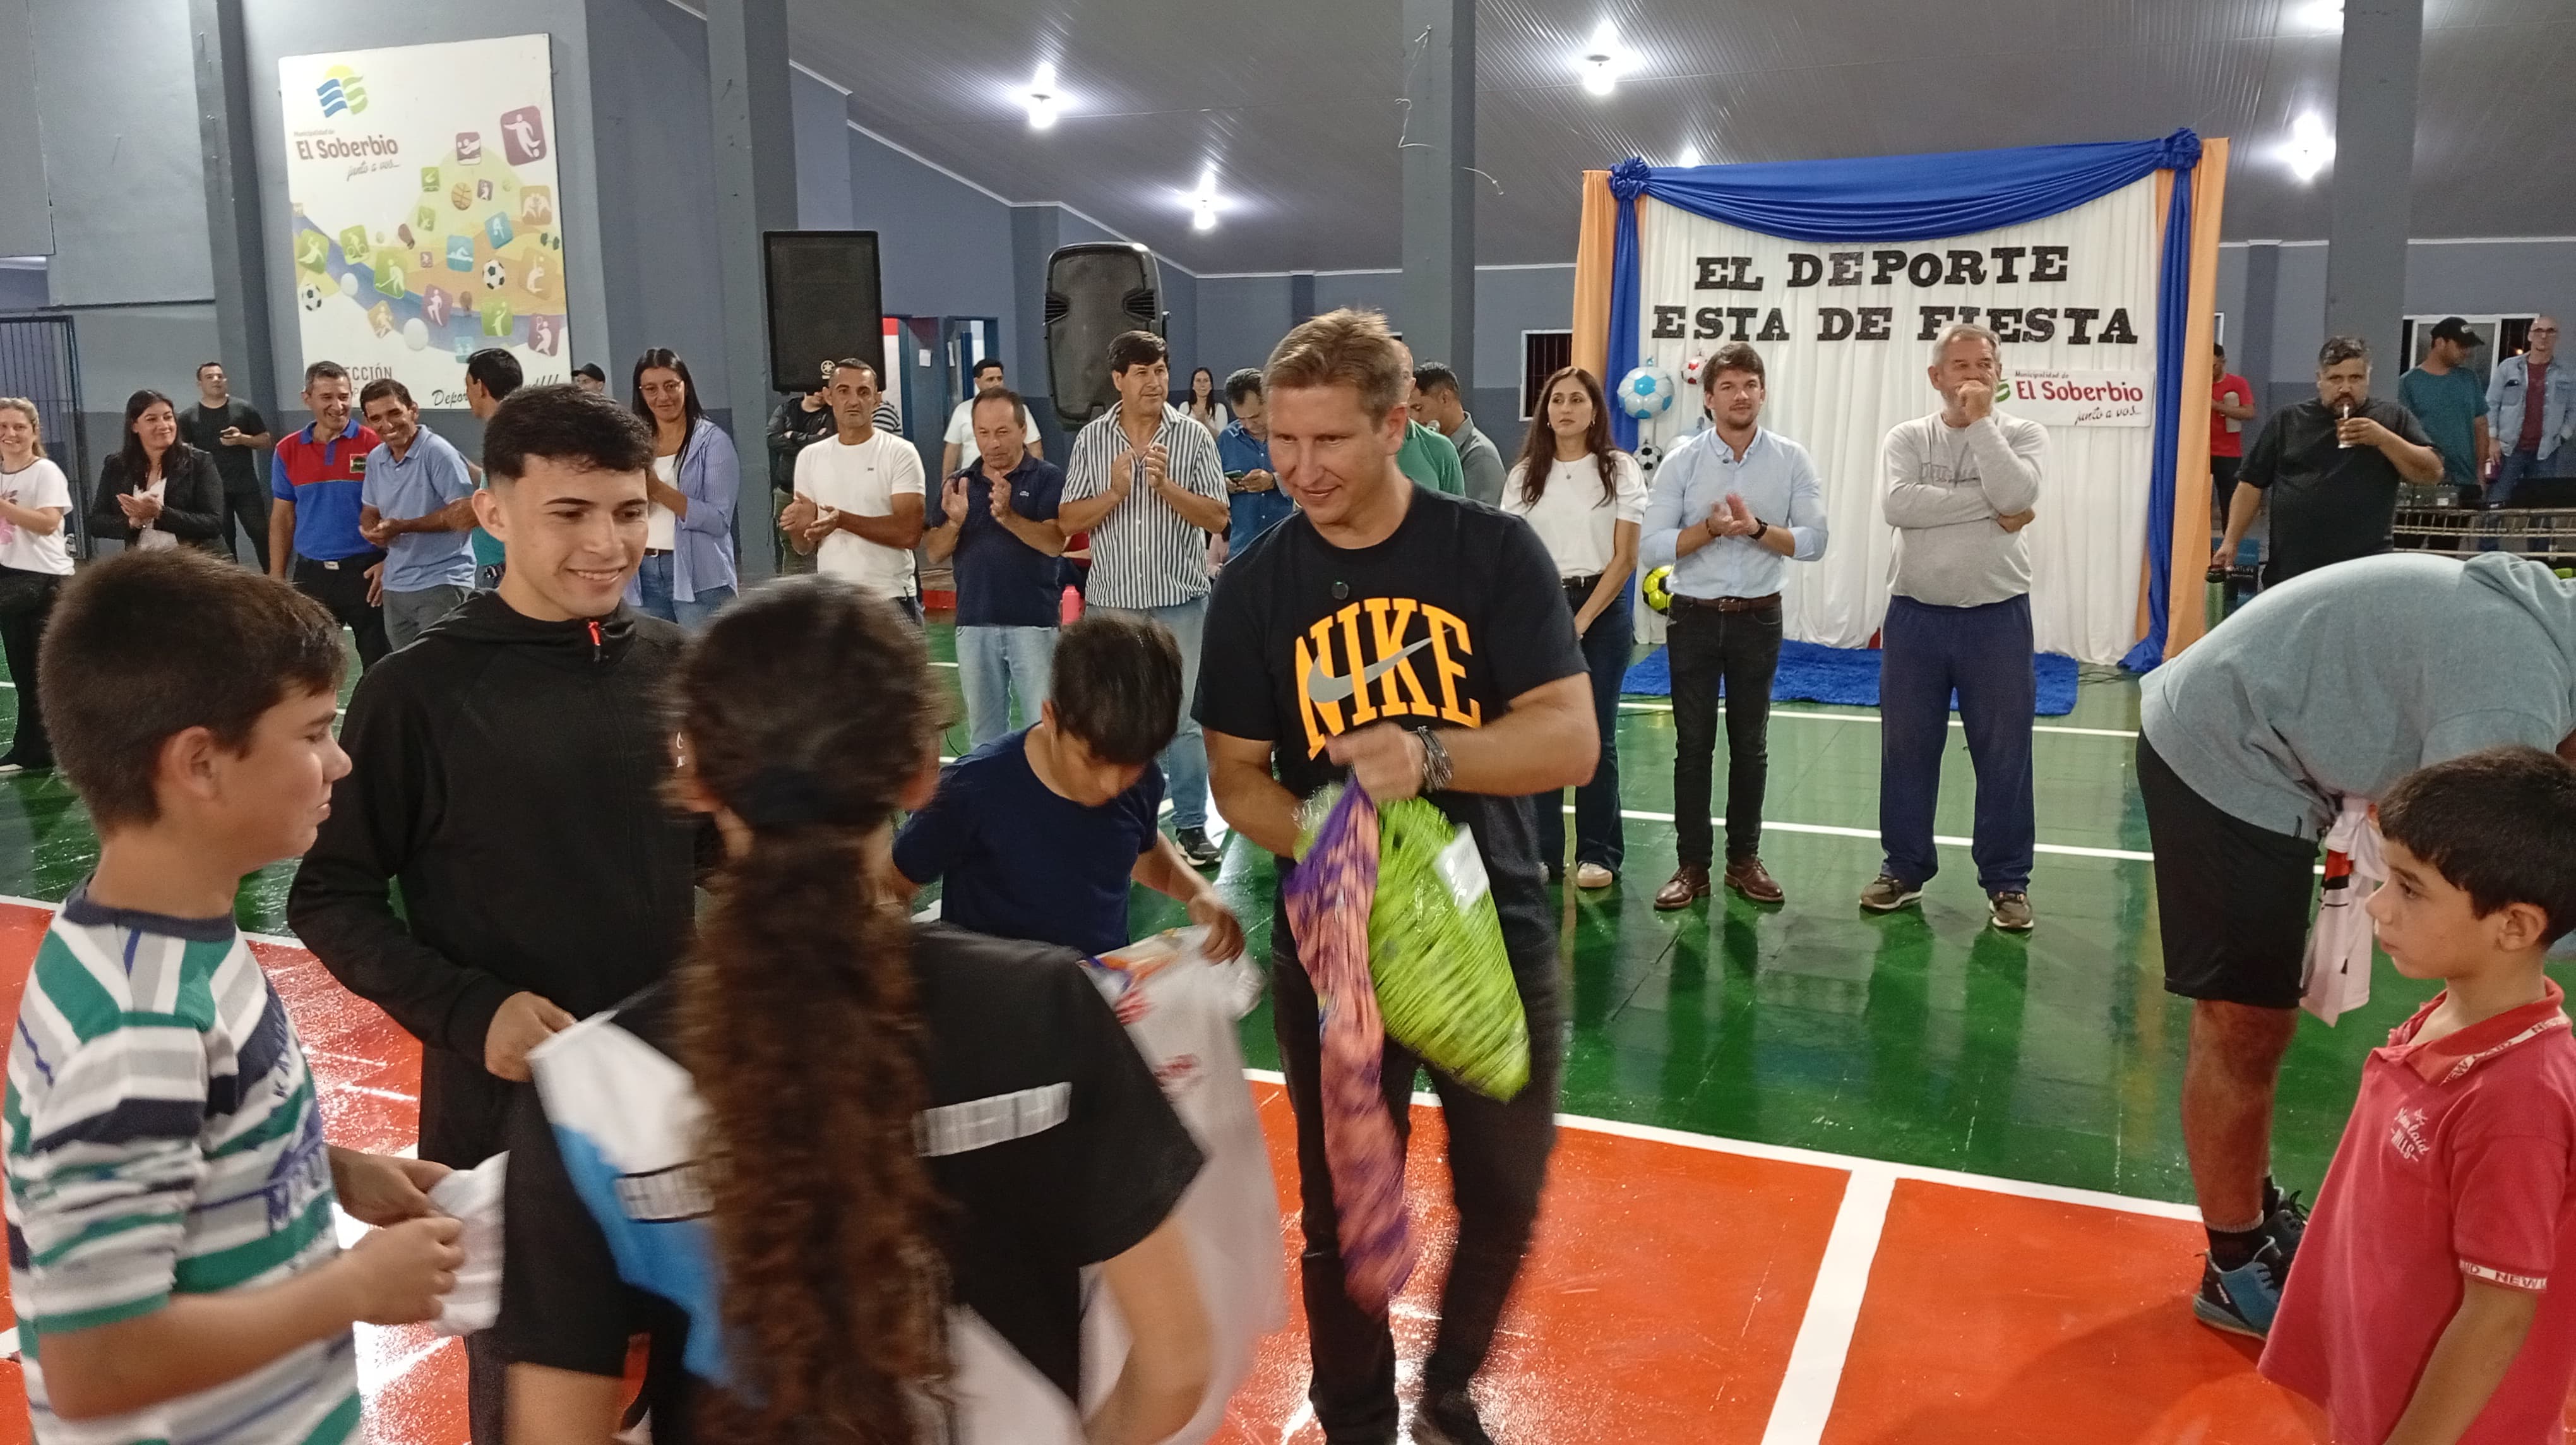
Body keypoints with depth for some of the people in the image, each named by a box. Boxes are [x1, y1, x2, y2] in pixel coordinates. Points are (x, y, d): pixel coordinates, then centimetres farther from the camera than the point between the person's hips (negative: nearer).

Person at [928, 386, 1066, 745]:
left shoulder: (1047, 479, -2)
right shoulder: (958, 484, 11)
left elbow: (1055, 543, -14)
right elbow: (935, 553, 7)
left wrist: (1008, 516, -28)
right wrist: (954, 522, -14)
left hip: (1033, 621, -4)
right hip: (974, 623, 4)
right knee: (983, 733, 13)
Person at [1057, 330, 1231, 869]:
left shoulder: (1193, 435, -1)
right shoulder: (1091, 439, 3)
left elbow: (1217, 518, -5)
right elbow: (1068, 521, 1)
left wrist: (1165, 485, -18)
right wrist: (1114, 491, -14)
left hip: (1179, 600, -2)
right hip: (1111, 601, 2)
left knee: (1183, 717, 3)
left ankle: (1192, 826, 13)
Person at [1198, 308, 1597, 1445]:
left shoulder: (1495, 553, -10)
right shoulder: (1254, 589, -5)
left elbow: (1571, 742, -15)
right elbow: (1236, 778, -3)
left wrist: (1427, 759, -33)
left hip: (1496, 933, 0)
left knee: (1504, 1200, 16)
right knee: (1344, 1212, 14)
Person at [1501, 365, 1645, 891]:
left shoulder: (1619, 470, -1)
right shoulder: (1525, 474, 7)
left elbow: (1625, 558, -4)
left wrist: (1580, 622, -10)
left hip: (1603, 609, -2)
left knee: (1596, 735, 1)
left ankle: (1598, 854, 11)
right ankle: (1541, 852, 10)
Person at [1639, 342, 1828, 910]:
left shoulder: (1791, 460, -3)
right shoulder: (1681, 462, -5)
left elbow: (1814, 542, -9)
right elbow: (1654, 548, -10)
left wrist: (1757, 528, -22)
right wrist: (1711, 527, -22)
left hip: (1758, 618, 1)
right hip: (1694, 617, -1)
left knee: (1750, 743, 11)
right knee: (1693, 744, 3)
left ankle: (1744, 858, 23)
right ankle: (1692, 864, 12)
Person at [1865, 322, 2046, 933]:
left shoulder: (2023, 434, 1)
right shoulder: (1907, 438, 1)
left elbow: (2014, 494, -20)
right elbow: (1898, 504, -18)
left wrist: (1980, 423, -13)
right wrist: (1989, 508, -17)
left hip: (1998, 617, -1)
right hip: (1915, 615, 1)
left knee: (2004, 755, 4)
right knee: (1906, 750, 9)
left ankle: (2007, 880, 16)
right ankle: (1905, 868, 23)